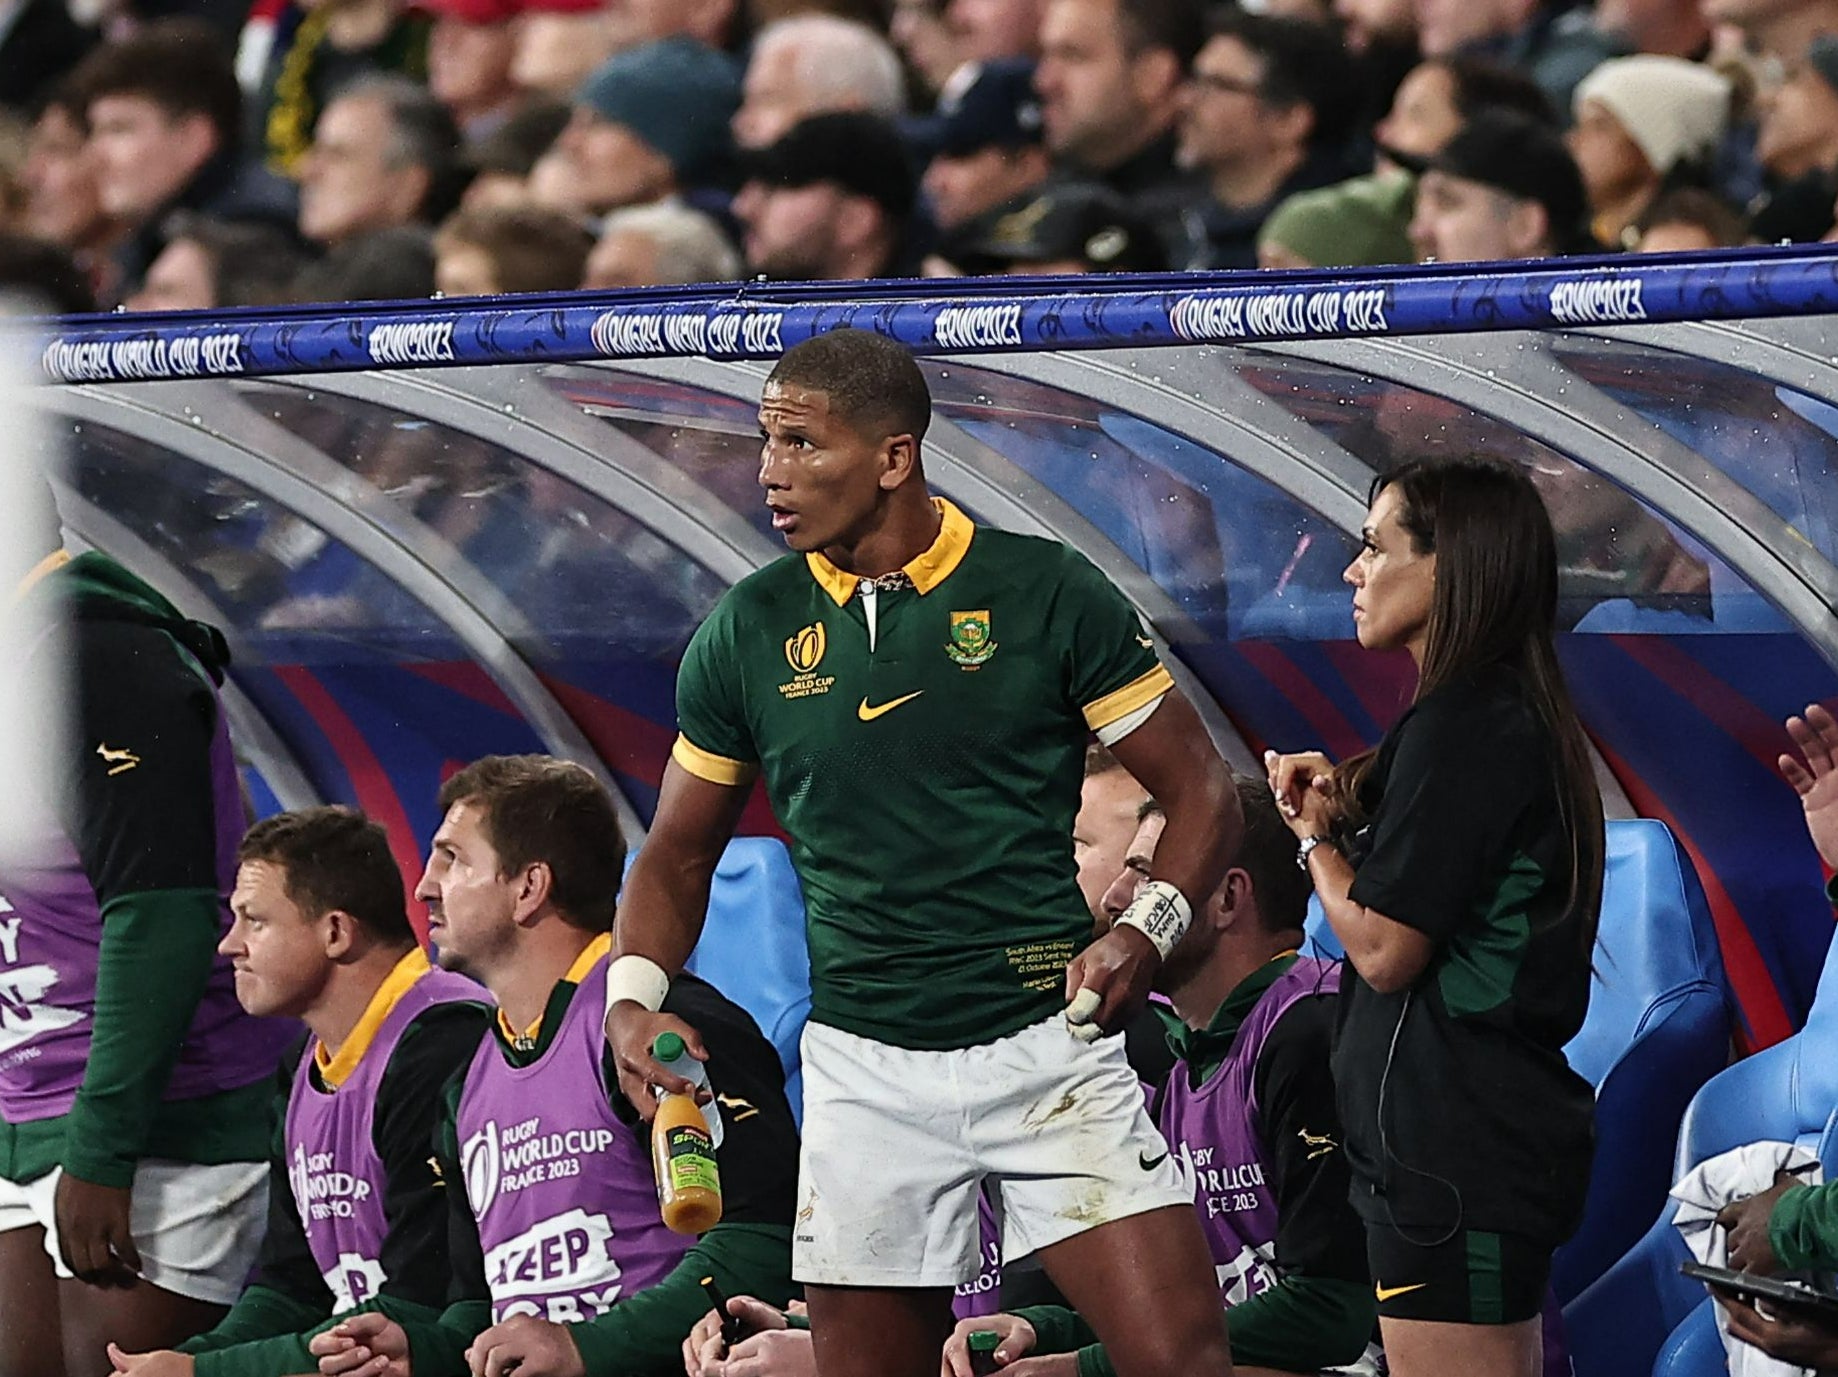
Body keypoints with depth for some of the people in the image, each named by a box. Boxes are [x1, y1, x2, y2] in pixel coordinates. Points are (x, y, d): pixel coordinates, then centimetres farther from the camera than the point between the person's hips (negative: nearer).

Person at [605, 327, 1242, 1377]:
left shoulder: (1047, 593, -3)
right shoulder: (751, 632, 6)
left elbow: (1203, 792, 2)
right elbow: (681, 853, 16)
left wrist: (1147, 930, -15)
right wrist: (635, 999, -2)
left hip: (1047, 1044, -3)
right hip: (865, 1072, 3)